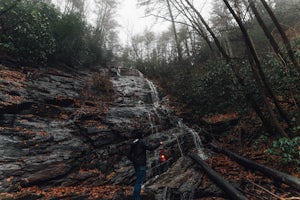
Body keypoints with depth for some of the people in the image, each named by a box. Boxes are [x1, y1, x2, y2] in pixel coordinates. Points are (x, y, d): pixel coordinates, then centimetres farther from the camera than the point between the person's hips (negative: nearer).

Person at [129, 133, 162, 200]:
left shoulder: (133, 143, 9)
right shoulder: (142, 142, -16)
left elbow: (131, 153, 18)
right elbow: (150, 147, -22)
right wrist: (159, 143, -9)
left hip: (135, 164, 9)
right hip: (141, 164, -9)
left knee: (138, 180, 25)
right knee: (139, 181, -4)